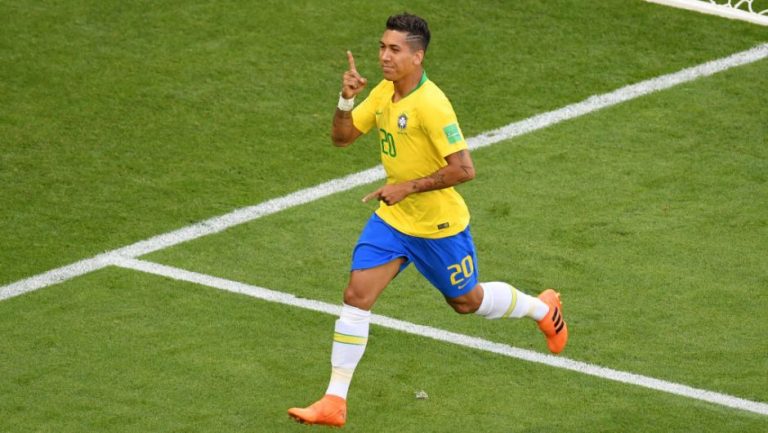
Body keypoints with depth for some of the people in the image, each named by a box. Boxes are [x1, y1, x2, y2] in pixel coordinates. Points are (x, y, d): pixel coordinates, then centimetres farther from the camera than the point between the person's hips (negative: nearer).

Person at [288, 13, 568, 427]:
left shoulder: (431, 105, -27)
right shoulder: (383, 92, -1)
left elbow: (464, 169, -28)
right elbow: (341, 137, 5)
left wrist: (409, 187, -26)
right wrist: (346, 100, -13)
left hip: (438, 225, -6)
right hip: (392, 220, 6)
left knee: (466, 300, 15)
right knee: (355, 297, -6)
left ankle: (543, 308, 45)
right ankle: (334, 403, -4)